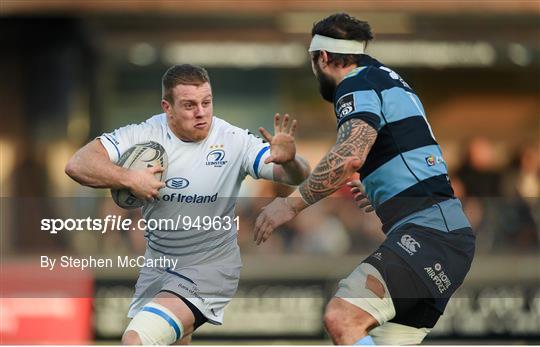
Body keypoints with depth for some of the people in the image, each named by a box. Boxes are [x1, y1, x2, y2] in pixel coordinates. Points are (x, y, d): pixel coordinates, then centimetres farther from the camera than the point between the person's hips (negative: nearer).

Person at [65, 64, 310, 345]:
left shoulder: (234, 141, -15)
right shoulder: (144, 135, -10)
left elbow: (297, 176, -19)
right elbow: (78, 165, -15)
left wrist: (289, 161, -42)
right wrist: (129, 179, -30)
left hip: (209, 269, -5)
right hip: (157, 265, 5)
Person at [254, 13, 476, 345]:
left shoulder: (358, 83, -4)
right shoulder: (386, 78, 25)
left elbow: (351, 155, -23)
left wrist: (293, 204, -16)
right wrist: (374, 193, 52)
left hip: (426, 233, -10)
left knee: (341, 317, -24)